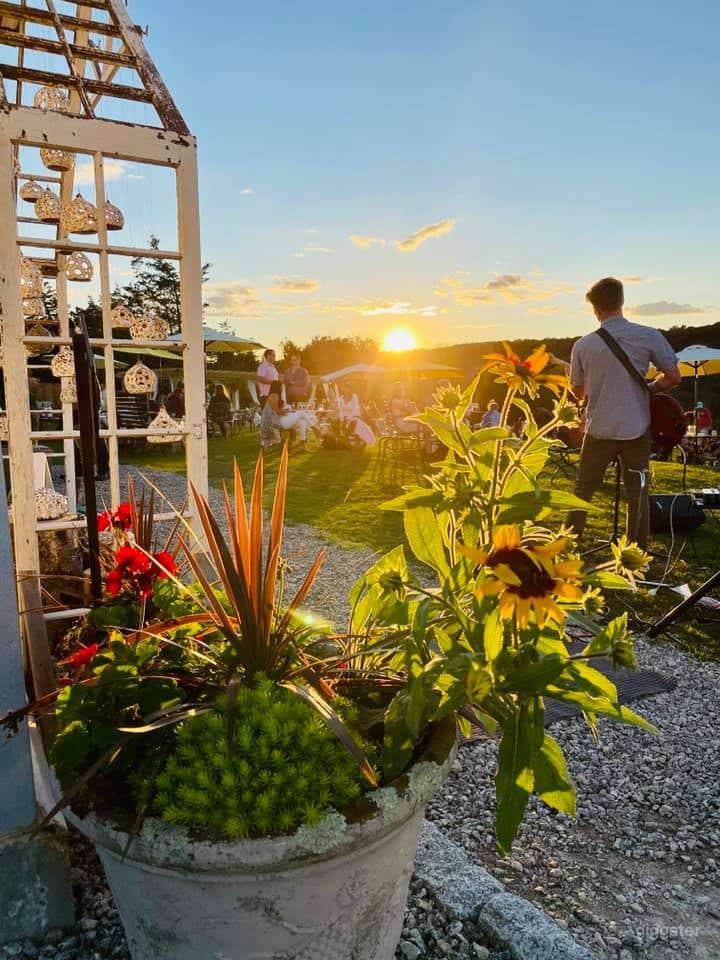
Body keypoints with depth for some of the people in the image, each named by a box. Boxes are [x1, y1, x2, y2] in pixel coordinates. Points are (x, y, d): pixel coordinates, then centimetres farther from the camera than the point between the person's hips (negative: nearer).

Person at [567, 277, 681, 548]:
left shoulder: (583, 345, -4)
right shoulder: (649, 337, -7)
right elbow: (674, 378, -3)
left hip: (599, 431, 1)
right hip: (637, 430, 0)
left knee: (583, 491, 14)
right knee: (637, 495, 10)